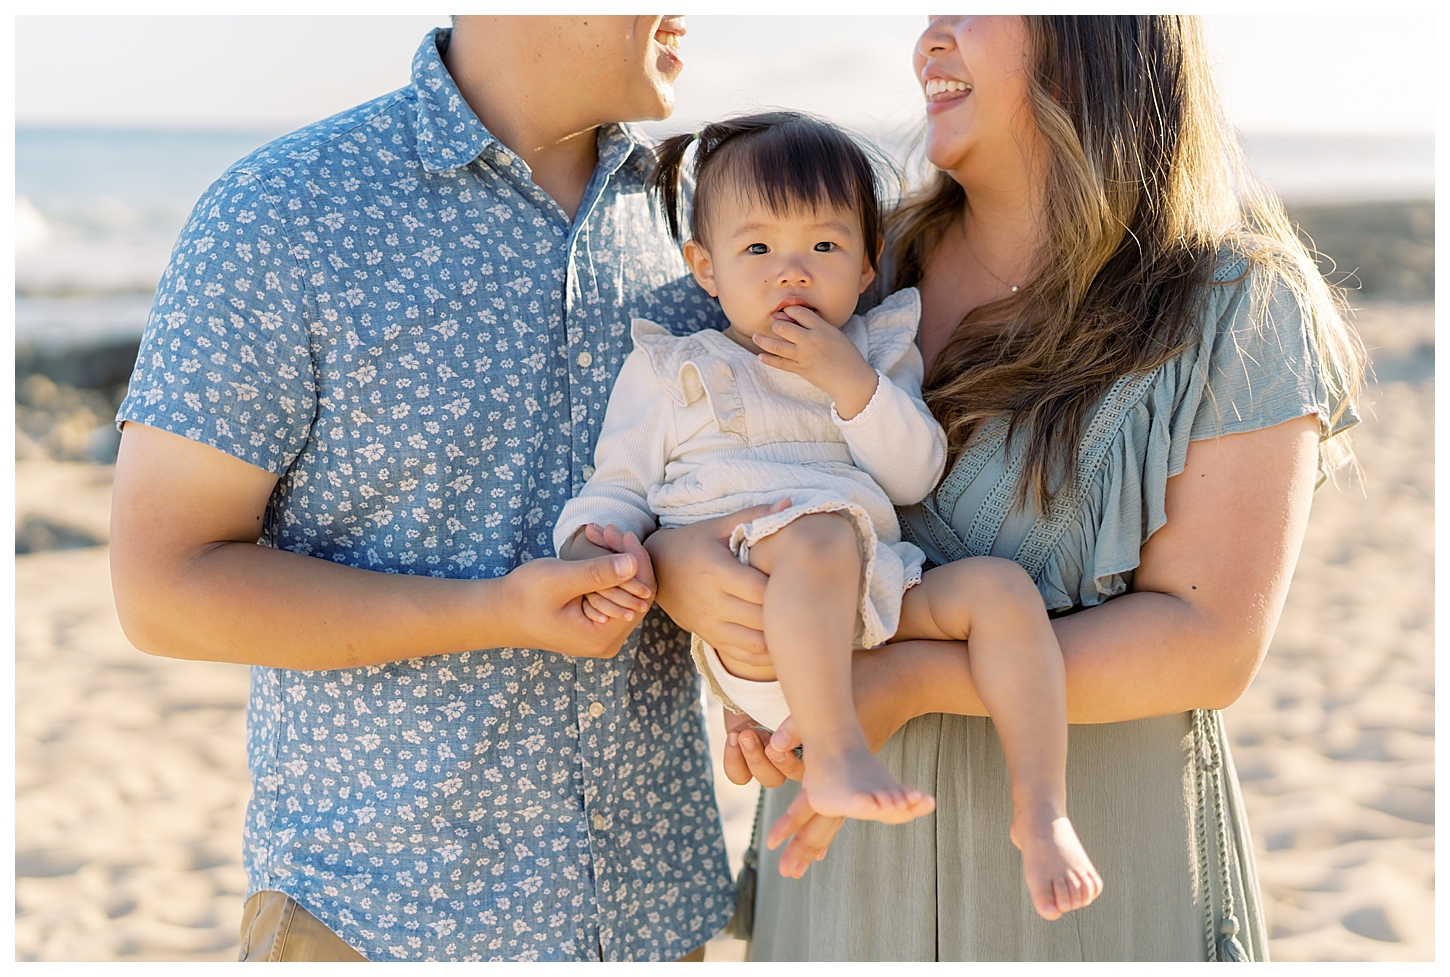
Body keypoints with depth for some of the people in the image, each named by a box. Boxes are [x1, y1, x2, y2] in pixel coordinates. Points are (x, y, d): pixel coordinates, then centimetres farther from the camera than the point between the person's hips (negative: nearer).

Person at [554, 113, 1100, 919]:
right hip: (752, 630, -4)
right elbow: (619, 485, 12)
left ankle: (1042, 809, -22)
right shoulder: (668, 371, 13)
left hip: (875, 600, 4)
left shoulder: (879, 356, 20)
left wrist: (852, 383, -7)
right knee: (819, 532, -36)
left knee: (1000, 586, -21)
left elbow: (917, 477, 6)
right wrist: (590, 543, -11)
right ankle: (837, 756, -42)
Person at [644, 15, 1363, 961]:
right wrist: (670, 564, -19)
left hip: (1095, 841, -4)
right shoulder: (866, 267, 3)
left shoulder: (1240, 306, -10)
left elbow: (1211, 643, -17)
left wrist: (911, 680, -27)